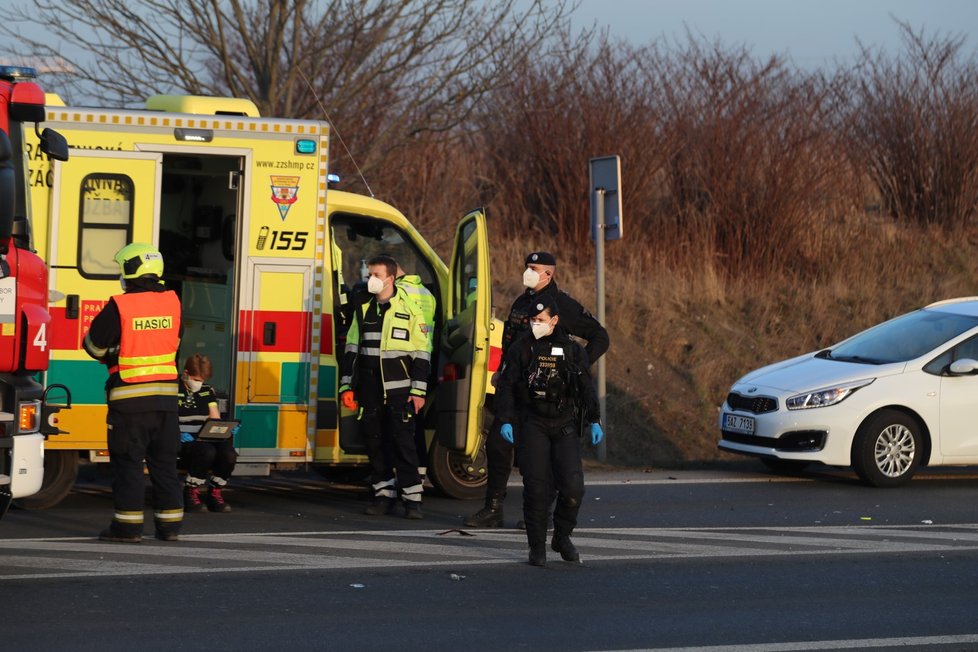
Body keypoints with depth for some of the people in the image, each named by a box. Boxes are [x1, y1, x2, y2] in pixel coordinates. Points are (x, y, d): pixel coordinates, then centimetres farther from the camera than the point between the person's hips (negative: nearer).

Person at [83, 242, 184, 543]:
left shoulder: (119, 307, -12)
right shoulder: (172, 302, 4)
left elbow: (95, 345, -3)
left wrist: (111, 357, 18)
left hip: (130, 397, -5)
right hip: (166, 394, 5)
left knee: (128, 462, 1)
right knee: (164, 462, 11)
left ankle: (128, 526, 1)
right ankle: (169, 525, 13)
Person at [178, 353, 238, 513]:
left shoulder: (208, 391, 18)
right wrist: (178, 434, -26)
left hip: (205, 440, 6)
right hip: (181, 441, -6)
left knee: (229, 453, -27)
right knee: (206, 452, -38)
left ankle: (215, 494, -4)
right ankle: (190, 494, -19)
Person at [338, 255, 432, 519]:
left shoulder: (409, 310, -1)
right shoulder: (363, 310, 12)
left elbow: (421, 354, -1)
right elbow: (351, 349, 15)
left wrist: (418, 391, -7)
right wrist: (347, 386, 9)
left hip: (399, 390, -4)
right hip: (370, 391, 4)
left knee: (403, 442, -7)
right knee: (375, 442, 6)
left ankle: (412, 499, -4)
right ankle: (383, 494, 15)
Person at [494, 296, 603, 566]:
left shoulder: (572, 350, 8)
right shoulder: (521, 349, 4)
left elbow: (586, 388, 11)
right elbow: (506, 386, 2)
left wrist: (594, 421, 1)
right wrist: (505, 421, -9)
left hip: (565, 425, 1)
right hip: (532, 425, -1)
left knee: (572, 486, -10)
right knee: (537, 487, -7)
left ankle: (562, 538, 12)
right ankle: (537, 547, 4)